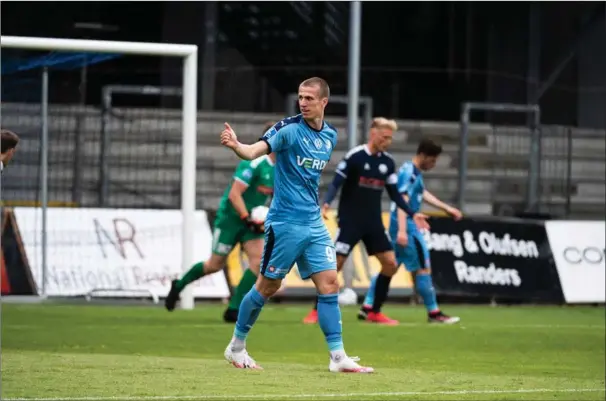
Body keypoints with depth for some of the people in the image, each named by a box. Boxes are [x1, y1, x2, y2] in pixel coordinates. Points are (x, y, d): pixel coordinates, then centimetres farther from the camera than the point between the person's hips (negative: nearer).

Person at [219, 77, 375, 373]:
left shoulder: (329, 135, 8)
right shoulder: (288, 129, -12)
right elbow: (254, 151, -26)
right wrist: (235, 145, -47)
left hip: (314, 223, 6)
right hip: (285, 223, -5)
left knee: (329, 283, -3)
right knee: (268, 286, 3)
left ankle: (338, 357, -2)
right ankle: (236, 347, 20)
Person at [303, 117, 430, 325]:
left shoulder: (387, 162, 6)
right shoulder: (354, 156, -12)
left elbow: (394, 194, 14)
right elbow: (336, 183, -15)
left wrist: (412, 214, 8)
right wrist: (326, 204, -31)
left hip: (373, 222, 6)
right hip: (350, 220, -6)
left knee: (390, 263, -1)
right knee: (336, 263, -11)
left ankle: (375, 313, 11)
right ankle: (317, 312, -1)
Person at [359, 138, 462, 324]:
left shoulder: (415, 172, 15)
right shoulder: (408, 172, -16)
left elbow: (423, 194, 29)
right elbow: (403, 200, -25)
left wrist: (447, 208, 34)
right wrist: (402, 230, -34)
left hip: (405, 226, 10)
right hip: (406, 226, -10)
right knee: (424, 267, -3)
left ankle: (367, 308, 9)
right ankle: (434, 313, 4)